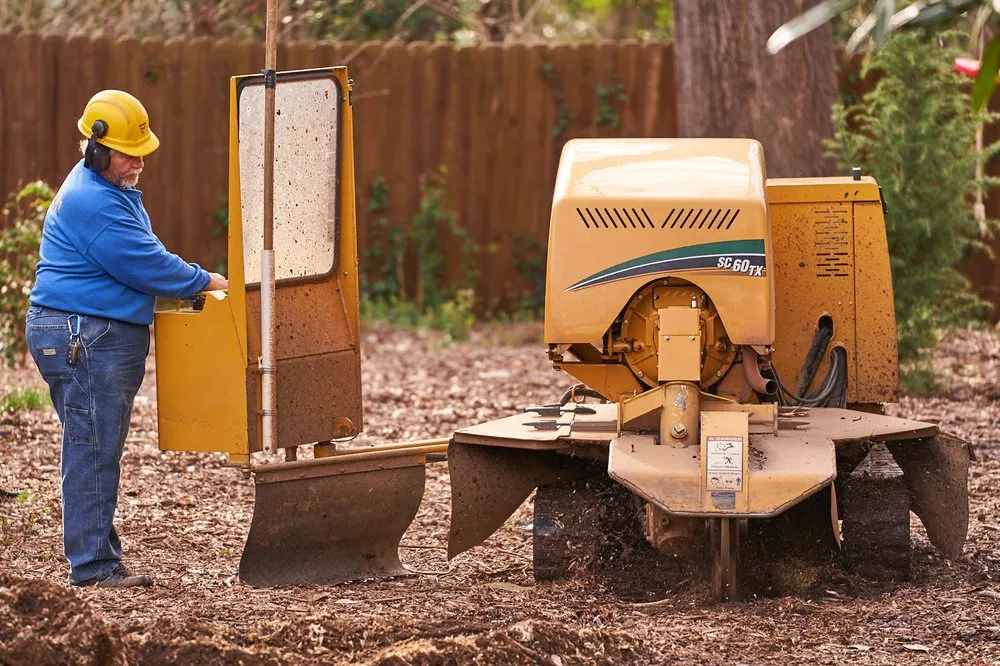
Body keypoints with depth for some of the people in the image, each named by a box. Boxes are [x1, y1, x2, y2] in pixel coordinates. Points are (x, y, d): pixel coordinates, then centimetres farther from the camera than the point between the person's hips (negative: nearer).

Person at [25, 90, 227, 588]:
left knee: (101, 451, 13)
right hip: (83, 338, -11)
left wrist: (187, 284, 20)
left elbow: (139, 259, 31)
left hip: (106, 338, 11)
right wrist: (203, 281, -5)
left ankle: (101, 560, 17)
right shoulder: (91, 202, -18)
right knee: (92, 450, -9)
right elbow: (144, 265, -17)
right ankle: (92, 566, -7)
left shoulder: (112, 188, 17)